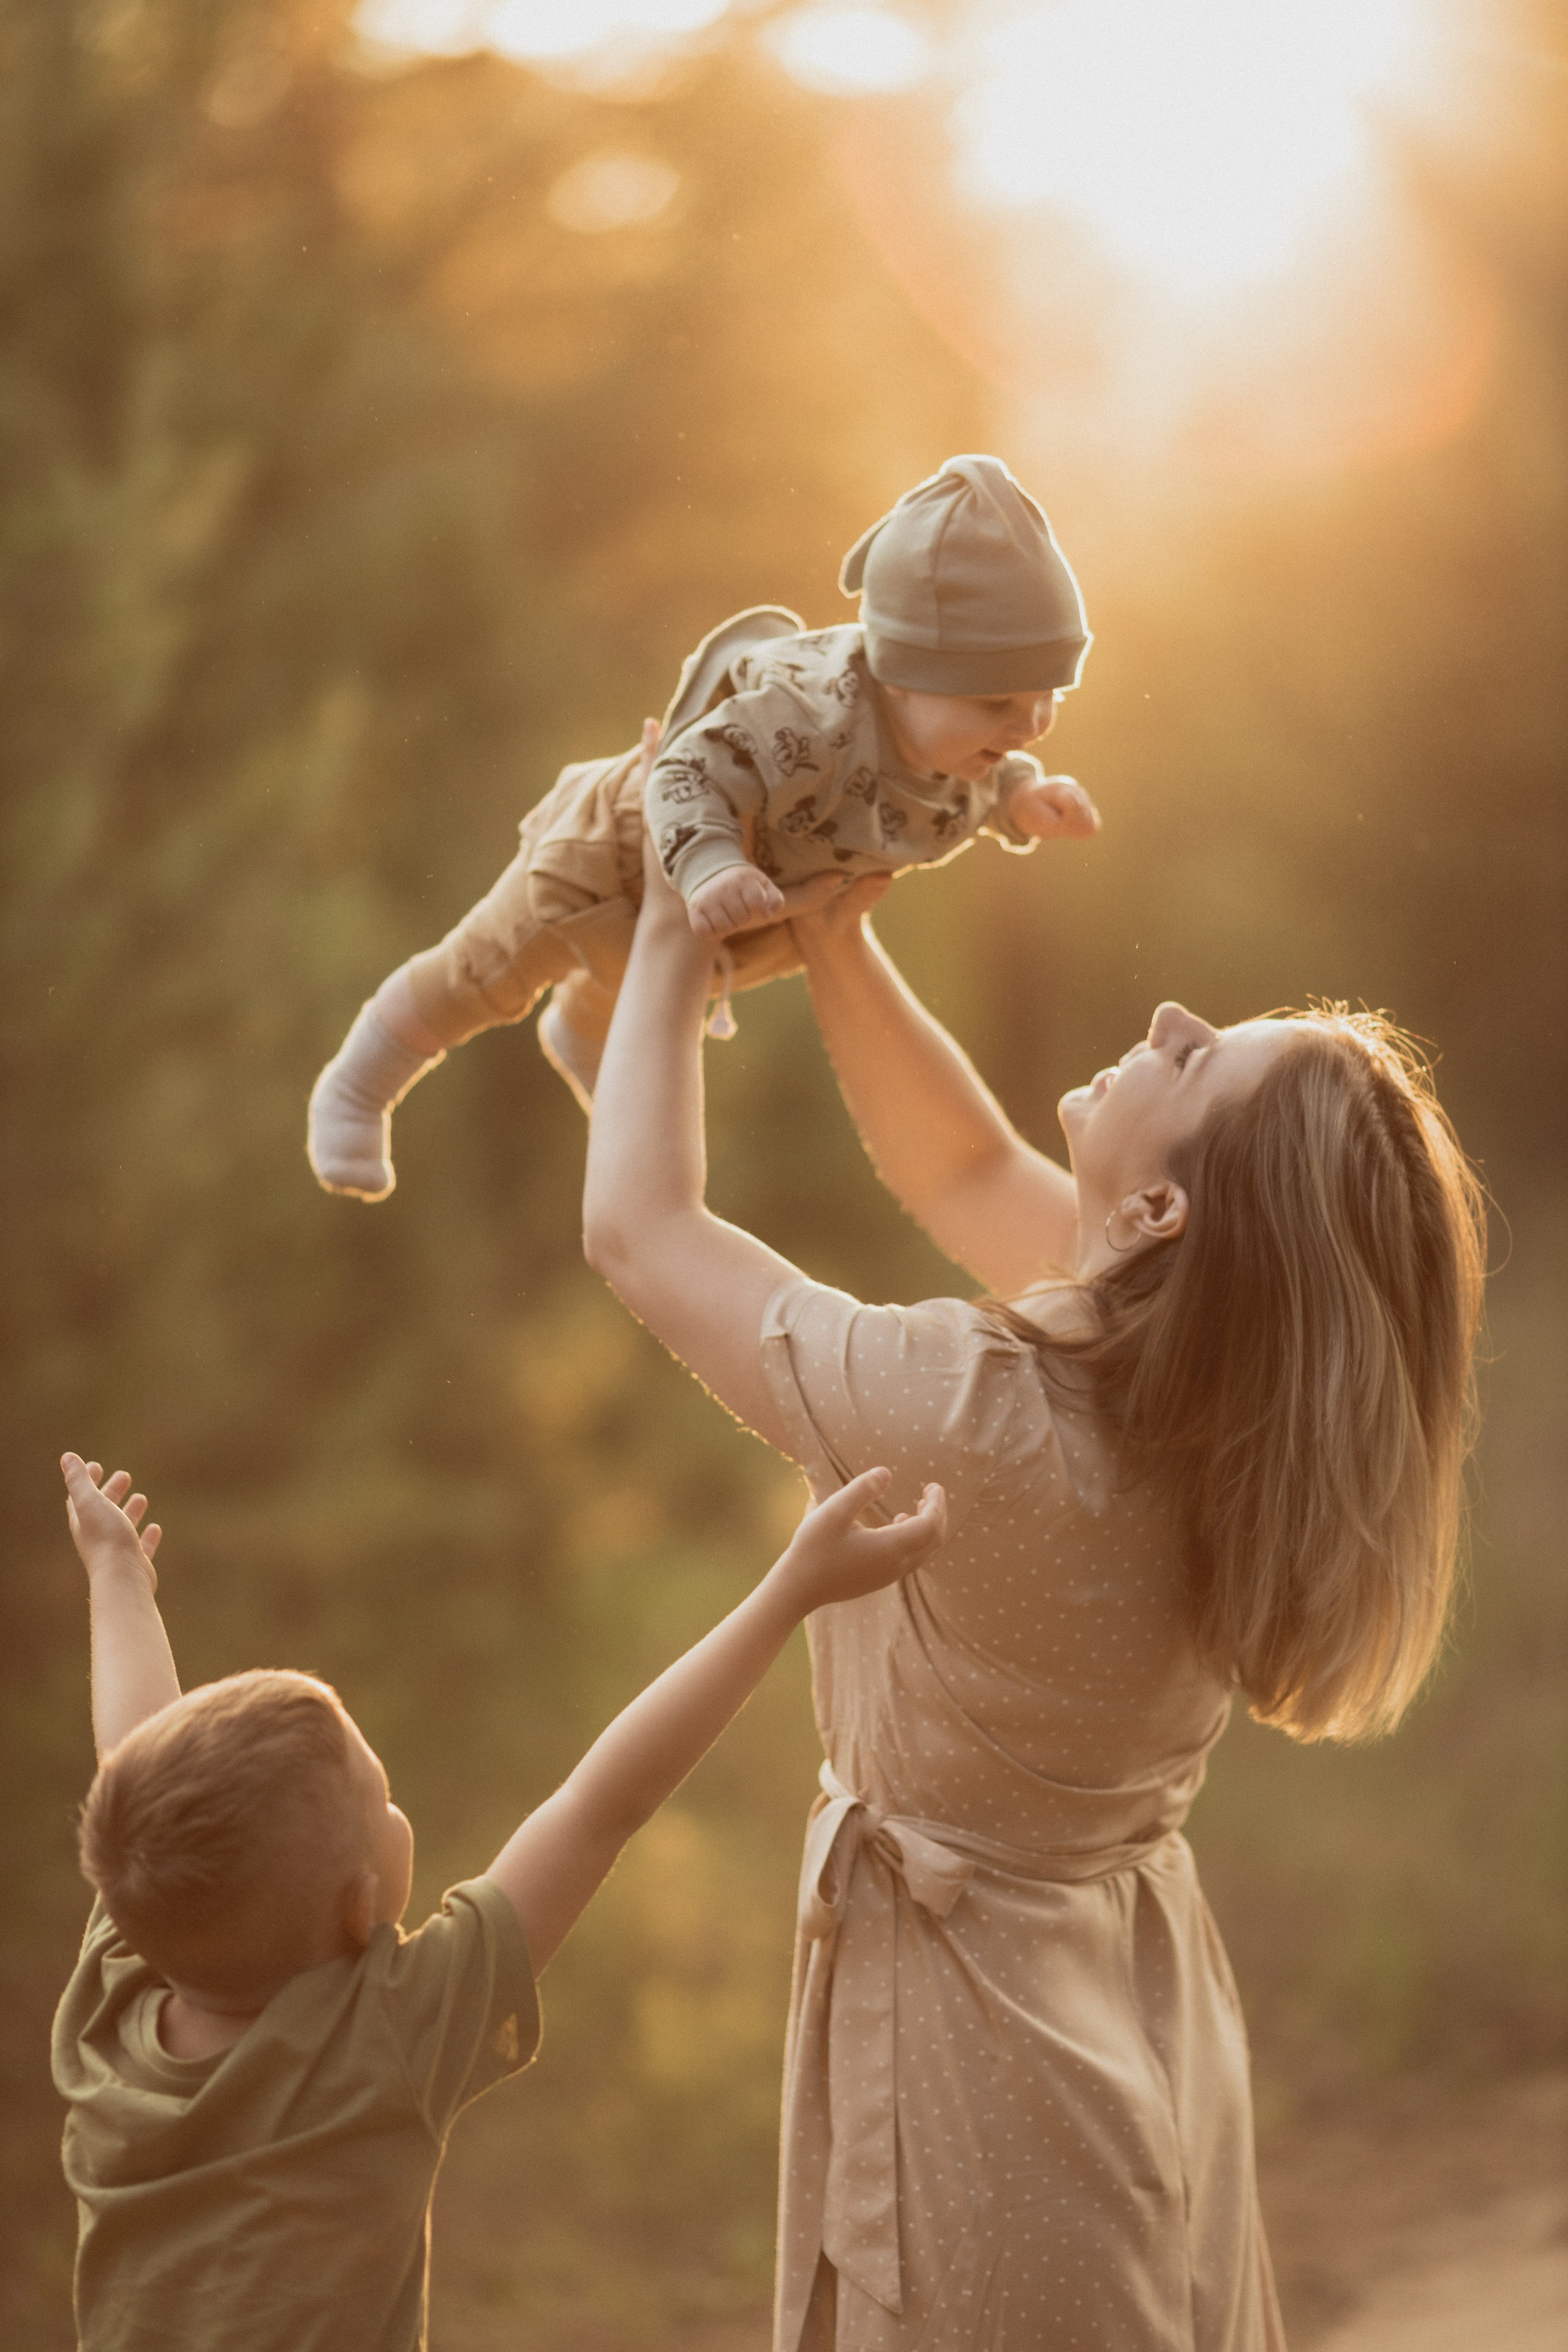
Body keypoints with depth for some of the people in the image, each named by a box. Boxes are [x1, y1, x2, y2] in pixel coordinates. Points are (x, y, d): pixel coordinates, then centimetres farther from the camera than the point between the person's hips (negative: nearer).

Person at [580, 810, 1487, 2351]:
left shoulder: (980, 1424, -33)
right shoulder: (1218, 1393, -11)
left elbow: (638, 1225, -19)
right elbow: (967, 1173, 8)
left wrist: (673, 937, -8)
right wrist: (835, 944, 2)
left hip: (969, 2015, -7)